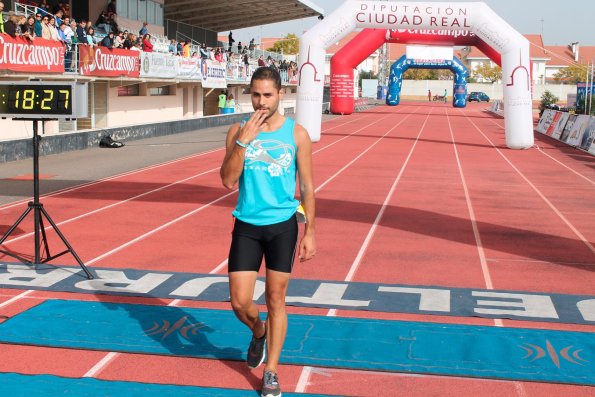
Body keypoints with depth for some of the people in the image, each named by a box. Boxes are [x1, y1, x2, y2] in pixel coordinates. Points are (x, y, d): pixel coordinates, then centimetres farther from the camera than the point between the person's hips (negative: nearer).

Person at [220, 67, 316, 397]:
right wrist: (243, 141, -19)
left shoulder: (296, 134, -3)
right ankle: (259, 333, 37)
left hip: (282, 225, -1)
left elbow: (307, 186, 2)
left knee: (276, 299, 4)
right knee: (239, 302, 2)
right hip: (246, 225, 1)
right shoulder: (238, 131, 0)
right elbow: (228, 182, -9)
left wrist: (310, 232, -2)